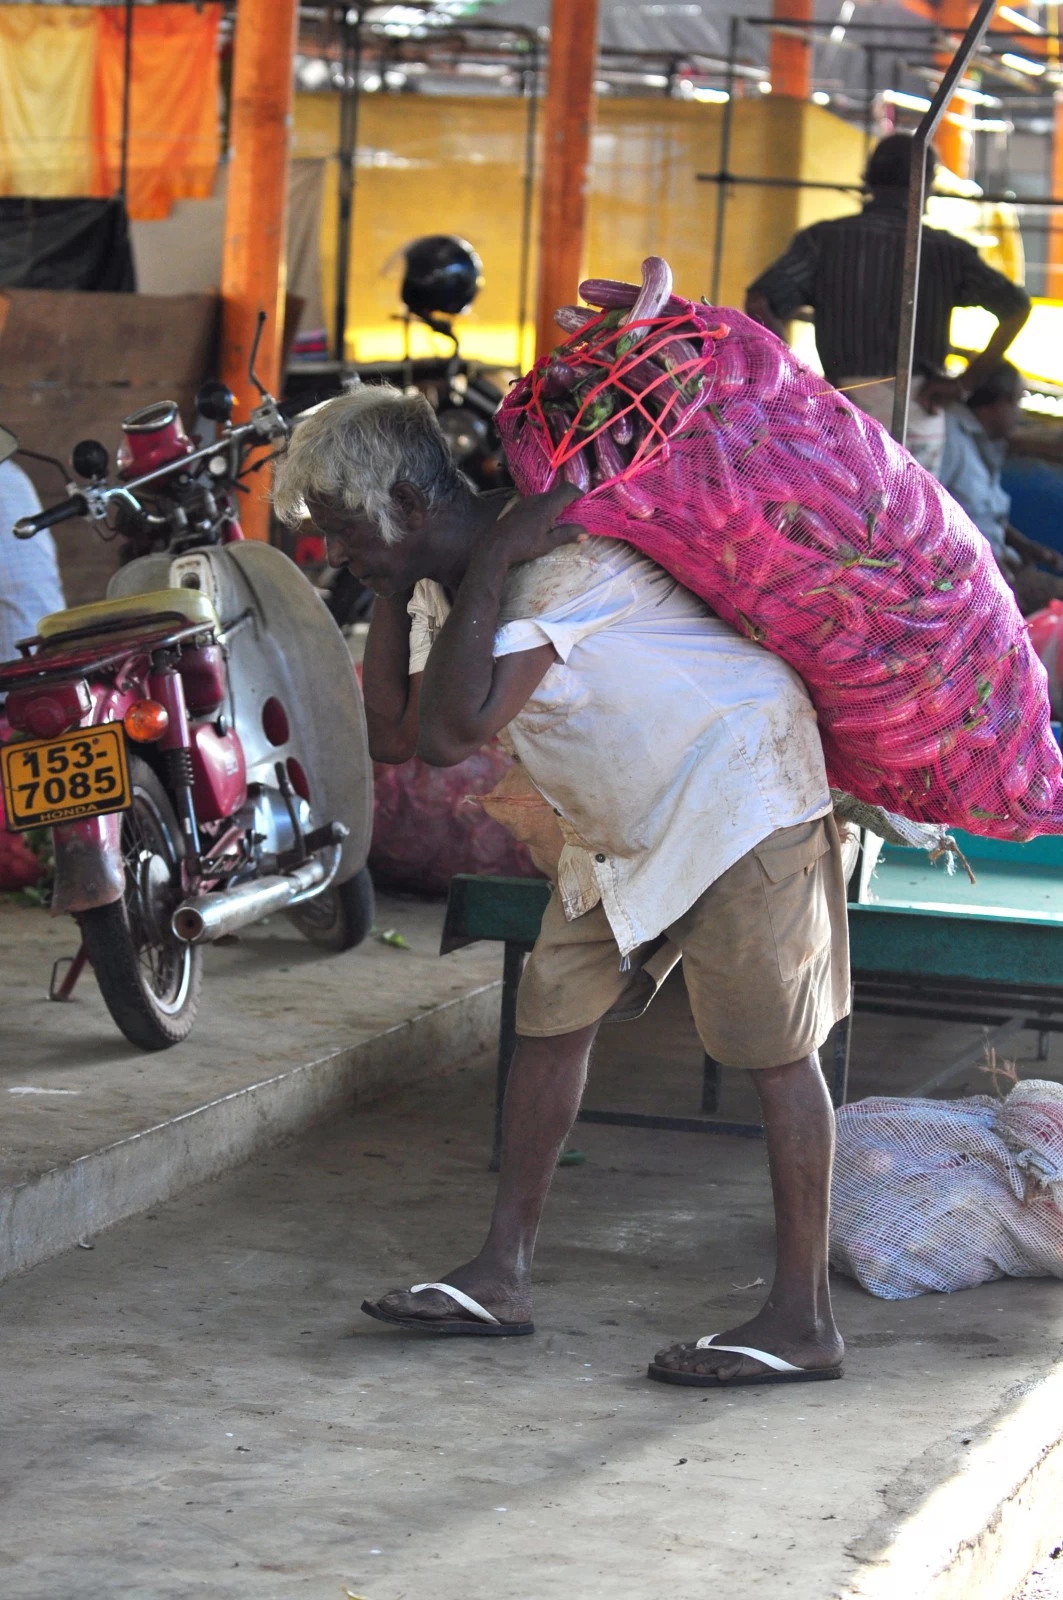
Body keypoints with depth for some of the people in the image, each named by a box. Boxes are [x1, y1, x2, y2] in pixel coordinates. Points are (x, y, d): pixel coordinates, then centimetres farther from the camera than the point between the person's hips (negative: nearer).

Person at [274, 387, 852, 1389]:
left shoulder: (558, 563, -28)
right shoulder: (446, 583, 2)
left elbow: (452, 734, -39)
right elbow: (394, 734, 0)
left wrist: (487, 560, -35)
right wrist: (391, 594, -5)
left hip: (736, 793, -10)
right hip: (621, 824, 10)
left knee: (774, 1051, -7)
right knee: (553, 1018, 8)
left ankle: (802, 1322, -4)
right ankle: (502, 1278, 14)